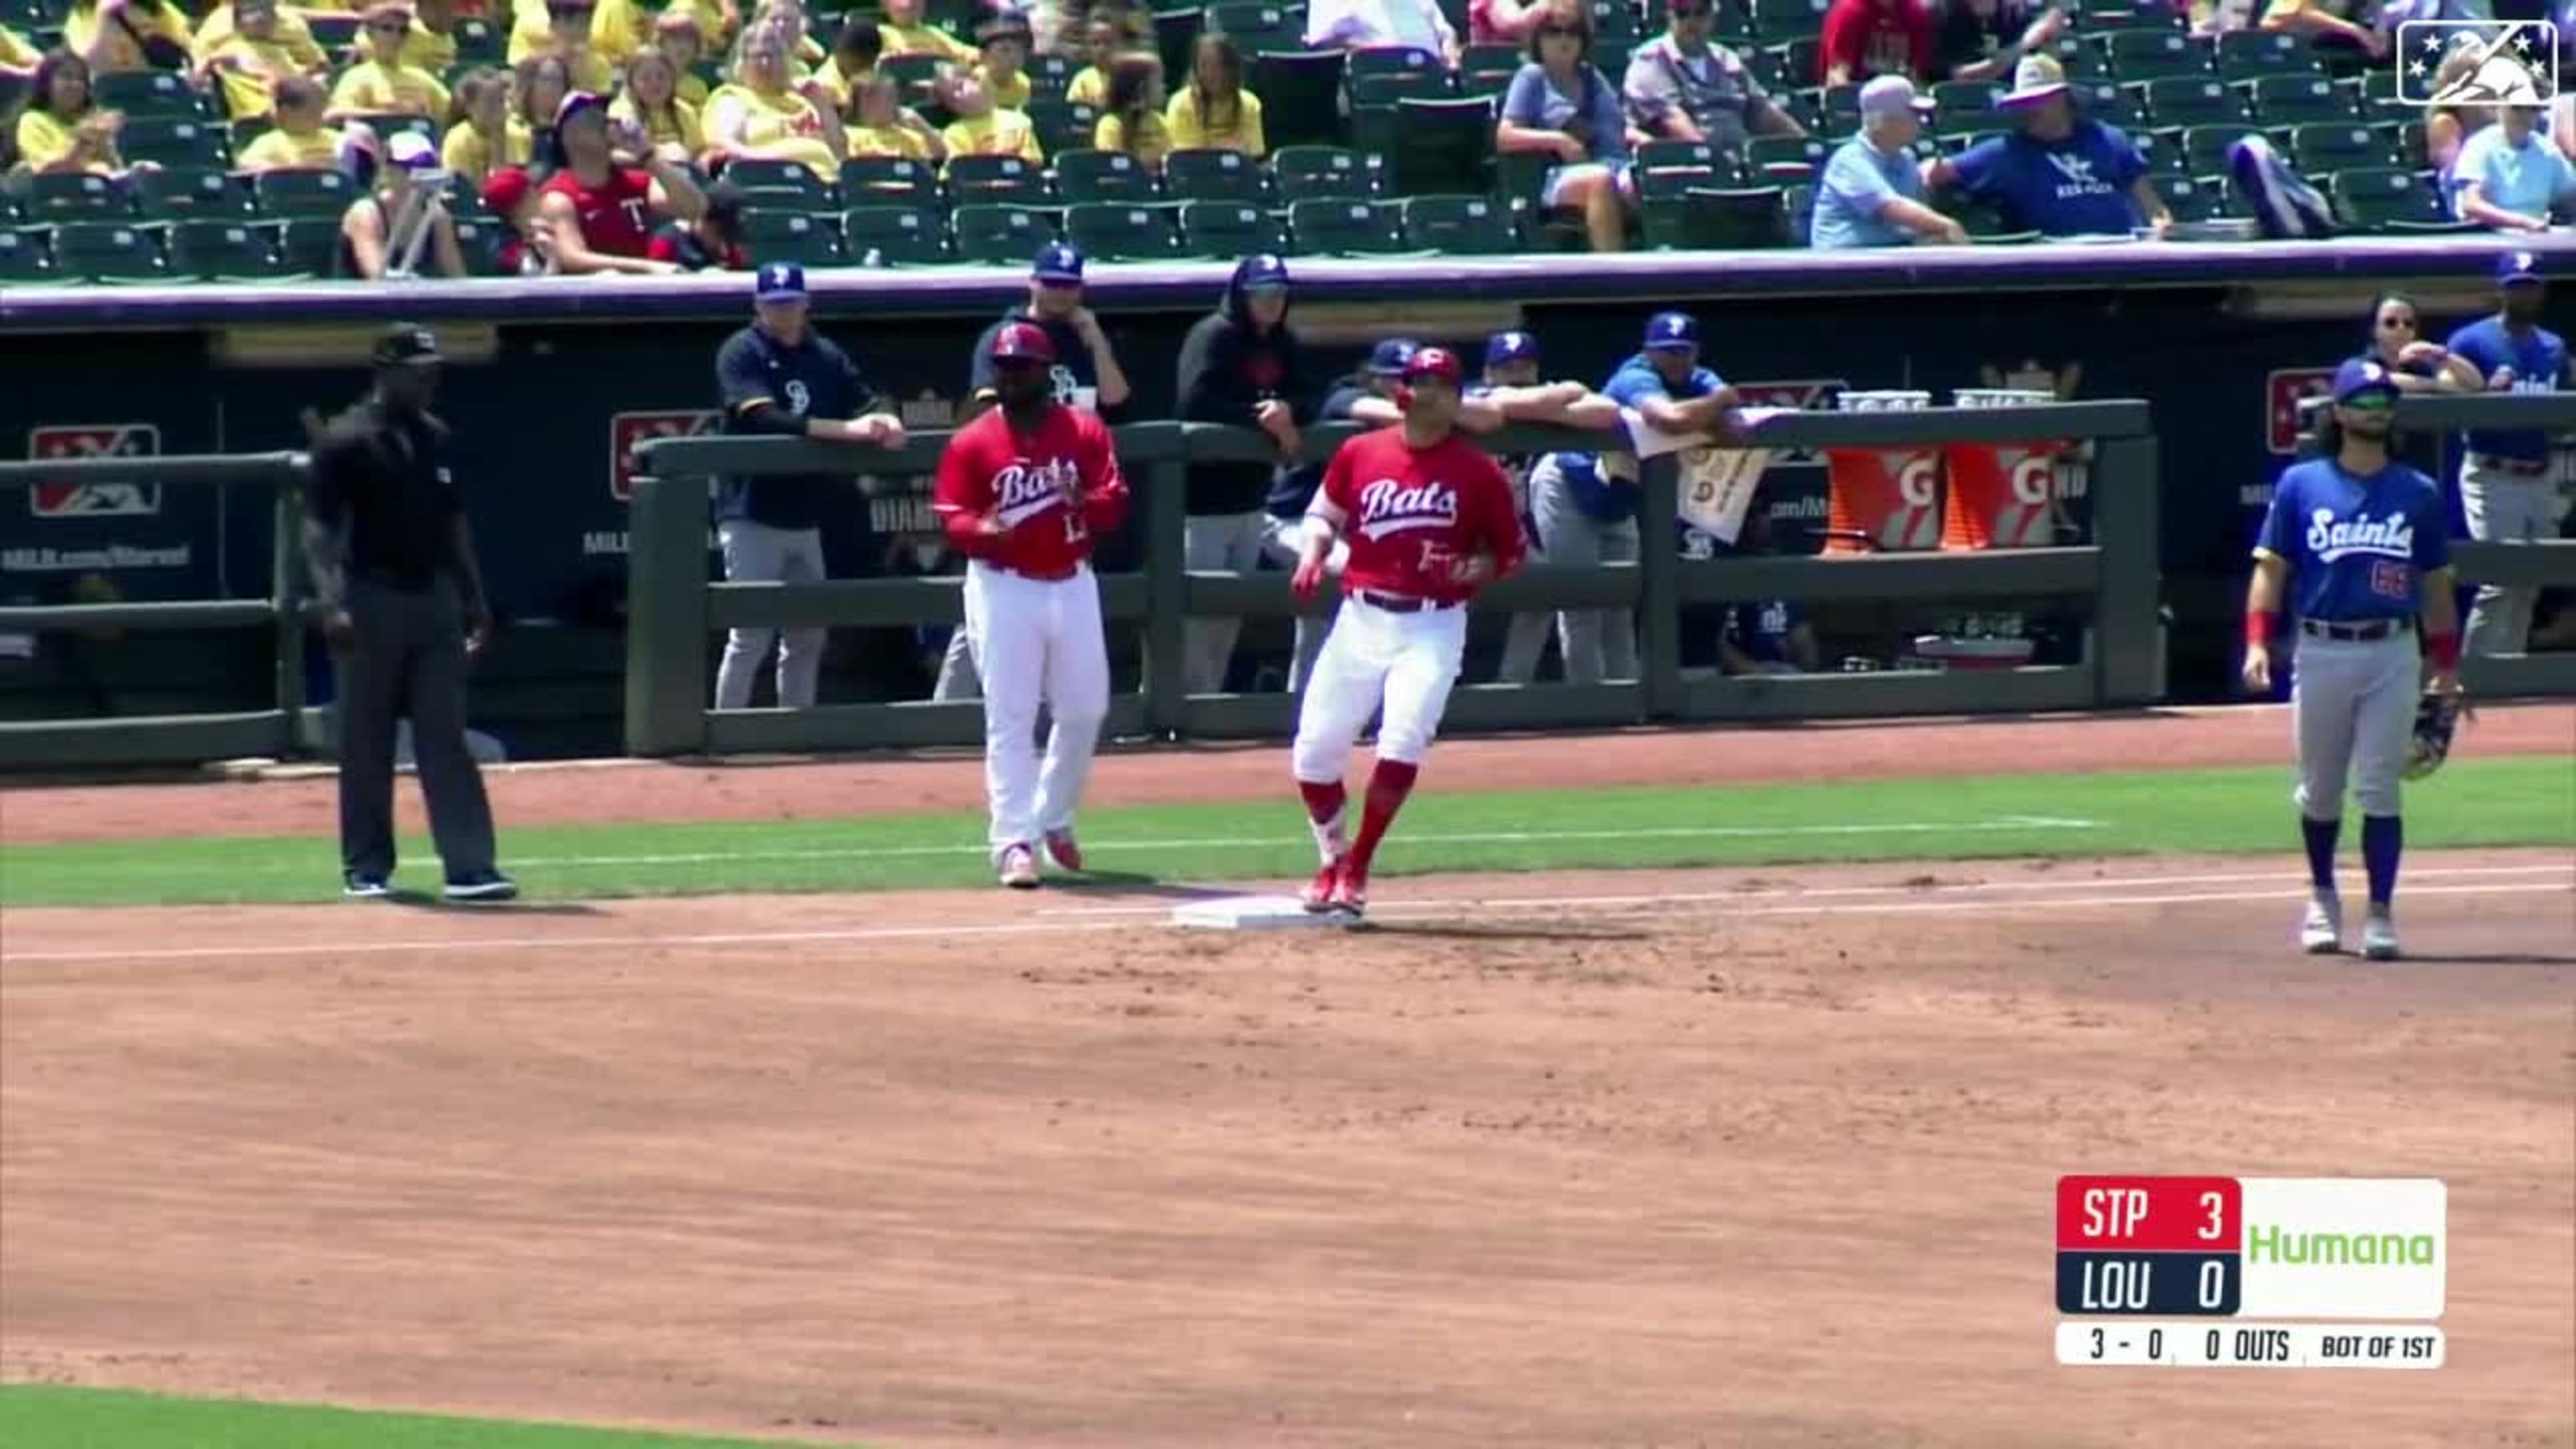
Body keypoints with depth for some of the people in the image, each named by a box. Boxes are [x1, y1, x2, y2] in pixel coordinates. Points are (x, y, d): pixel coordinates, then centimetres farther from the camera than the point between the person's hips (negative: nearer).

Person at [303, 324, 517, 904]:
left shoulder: (438, 439, 12)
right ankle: (366, 868, 11)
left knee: (446, 737, 0)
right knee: (366, 745, 3)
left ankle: (469, 866, -4)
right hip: (373, 600, -5)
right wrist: (330, 603, -21)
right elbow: (319, 527, -11)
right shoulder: (347, 442, -7)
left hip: (434, 596, 5)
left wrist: (474, 598, 15)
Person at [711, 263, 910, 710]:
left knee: (807, 636, 12)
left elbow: (866, 400, 5)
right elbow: (764, 418, -22)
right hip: (753, 517, -7)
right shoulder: (742, 354, -8)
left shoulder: (825, 355, 11)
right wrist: (844, 429, -31)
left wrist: (884, 421, -21)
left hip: (805, 518, 7)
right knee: (750, 636, -10)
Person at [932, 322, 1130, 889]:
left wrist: (1086, 503, -27)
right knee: (1009, 718, -6)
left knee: (1086, 709, 11)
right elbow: (953, 519, -7)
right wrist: (983, 530, -29)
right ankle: (1014, 841, -6)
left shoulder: (1085, 432, 2)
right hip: (1004, 589, -3)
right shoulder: (972, 443, -3)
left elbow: (1115, 503, -4)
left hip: (1073, 584, 3)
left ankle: (1053, 816, 32)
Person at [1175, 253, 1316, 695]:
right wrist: (1264, 420, -21)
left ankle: (1208, 697, 23)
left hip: (1250, 498, 8)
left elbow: (1309, 400, 9)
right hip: (1203, 497, -8)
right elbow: (1196, 402, -24)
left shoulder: (1283, 344, 10)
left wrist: (1287, 411, -15)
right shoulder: (1213, 337, -12)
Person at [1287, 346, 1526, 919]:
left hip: (1432, 627, -3)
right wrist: (1312, 556, -4)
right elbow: (1325, 513, 15)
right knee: (1315, 749, 2)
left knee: (1403, 742, -20)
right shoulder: (1360, 454, 3)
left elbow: (1510, 551, 7)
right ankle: (1333, 859, 27)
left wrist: (1475, 570, -14)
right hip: (1360, 618, 3)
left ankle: (1357, 871, -6)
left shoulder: (1479, 473, -2)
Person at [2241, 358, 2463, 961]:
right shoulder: (2301, 484, 4)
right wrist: (2257, 642, -9)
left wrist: (2446, 665, 7)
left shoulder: (2418, 493, 7)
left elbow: (2435, 584, 11)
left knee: (2379, 790, -4)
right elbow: (2271, 569, 3)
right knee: (2319, 790, 10)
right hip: (2320, 653, 0)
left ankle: (2380, 913, -3)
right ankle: (2322, 898, 29)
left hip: (2392, 655, 0)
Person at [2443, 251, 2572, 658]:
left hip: (2540, 481, 6)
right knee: (2500, 580, -13)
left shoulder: (2554, 348, 14)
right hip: (2493, 480, -6)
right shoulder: (2471, 342, -3)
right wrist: (2488, 394, -26)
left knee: (2529, 587, 10)